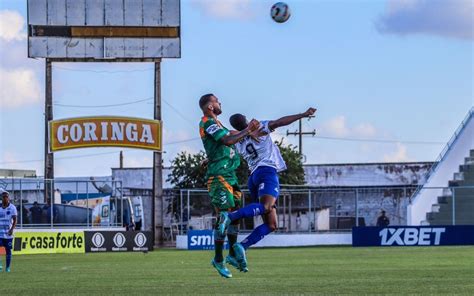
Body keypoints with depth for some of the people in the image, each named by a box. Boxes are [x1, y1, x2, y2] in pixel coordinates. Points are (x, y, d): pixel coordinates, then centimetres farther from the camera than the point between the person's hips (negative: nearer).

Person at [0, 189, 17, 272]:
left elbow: (15, 220, -11)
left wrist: (12, 229, -25)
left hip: (8, 233, -2)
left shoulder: (12, 208, -3)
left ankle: (7, 267, 14)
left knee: (8, 250, 4)